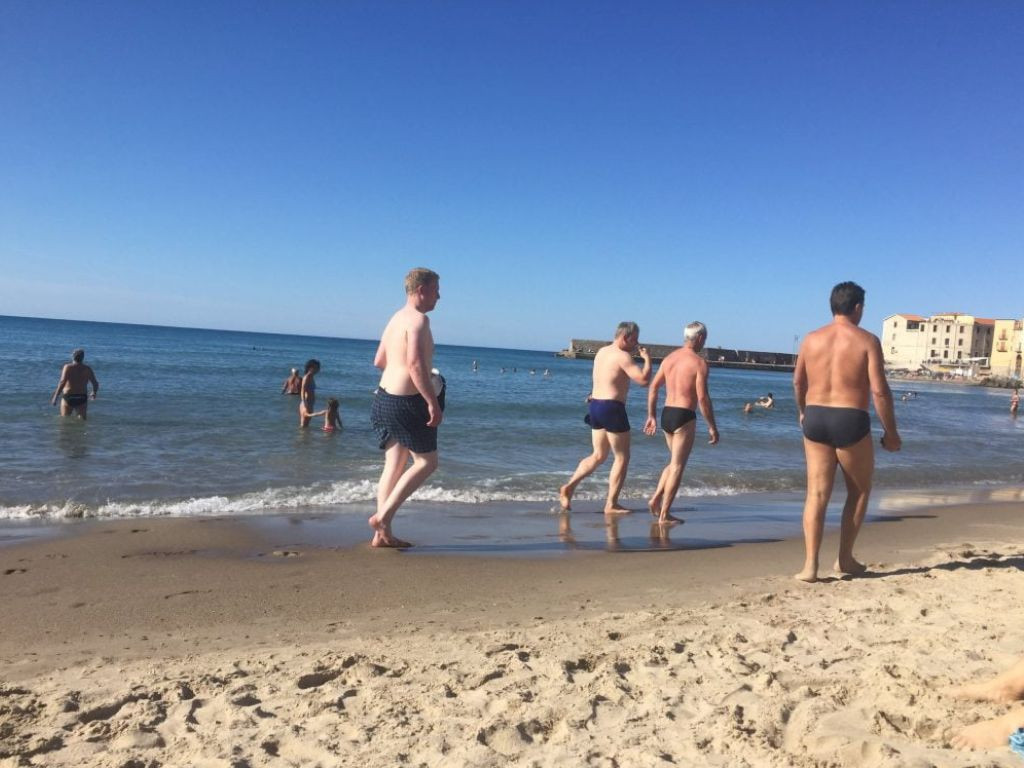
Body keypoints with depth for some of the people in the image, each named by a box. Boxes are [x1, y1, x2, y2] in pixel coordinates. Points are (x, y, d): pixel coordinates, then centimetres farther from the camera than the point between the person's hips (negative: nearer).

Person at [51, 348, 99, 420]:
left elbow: (62, 382, -16)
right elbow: (95, 383, 3)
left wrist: (55, 397, -16)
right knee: (82, 420, 7)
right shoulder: (87, 369, 3)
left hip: (68, 398, -2)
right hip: (82, 398, 2)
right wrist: (94, 393, 23)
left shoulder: (67, 367, -4)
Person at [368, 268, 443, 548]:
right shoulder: (418, 318, -14)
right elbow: (415, 363, -26)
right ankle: (382, 516, 0)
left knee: (394, 465, 11)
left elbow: (379, 361, 20)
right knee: (426, 462, 4)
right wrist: (433, 402, -24)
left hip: (386, 396, 9)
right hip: (408, 401, -9)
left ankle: (383, 533, 13)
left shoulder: (396, 318, 14)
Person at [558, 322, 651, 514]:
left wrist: (633, 352, 26)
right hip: (612, 408, -9)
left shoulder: (602, 351, 13)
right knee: (622, 457, 3)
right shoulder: (622, 356, -13)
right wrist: (647, 358, -6)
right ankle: (611, 504, 5)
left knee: (599, 456, 17)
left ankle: (569, 487, 6)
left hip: (595, 405, 9)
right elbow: (644, 379, -22)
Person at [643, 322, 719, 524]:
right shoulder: (699, 362, -10)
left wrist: (651, 416, 17)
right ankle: (664, 515, 4)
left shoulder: (669, 358, 10)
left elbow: (653, 387, 11)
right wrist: (712, 427, -8)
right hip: (684, 417, -7)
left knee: (674, 462, 22)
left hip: (666, 414, 7)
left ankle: (655, 499, 10)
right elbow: (702, 398, -15)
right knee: (677, 466, 1)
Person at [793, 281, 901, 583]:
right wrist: (891, 432, -1)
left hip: (815, 420, 4)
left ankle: (810, 565, 1)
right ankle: (845, 558, 23)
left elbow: (798, 381, 17)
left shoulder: (811, 339, 6)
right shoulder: (867, 341, -6)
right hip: (850, 423, -3)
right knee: (859, 490, 18)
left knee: (817, 494, 7)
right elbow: (879, 391, -11)